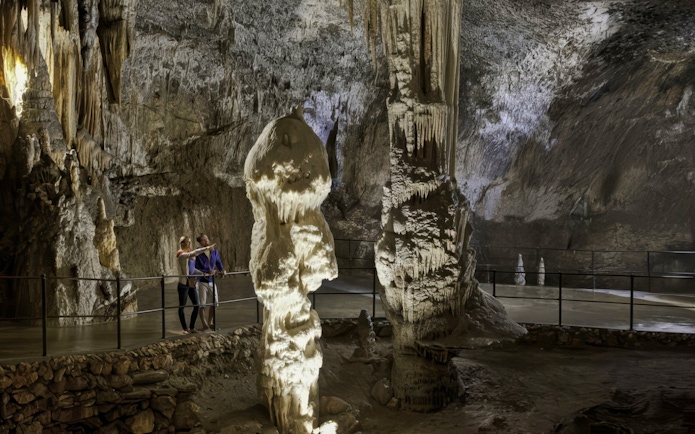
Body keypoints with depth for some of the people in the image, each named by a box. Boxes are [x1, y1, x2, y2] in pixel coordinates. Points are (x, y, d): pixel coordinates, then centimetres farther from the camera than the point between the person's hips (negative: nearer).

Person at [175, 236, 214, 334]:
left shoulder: (189, 254, 12)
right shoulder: (181, 254, -12)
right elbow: (195, 253, -27)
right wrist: (208, 248, -29)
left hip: (191, 284, 8)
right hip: (183, 284, -8)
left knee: (197, 305, 5)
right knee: (182, 306, 4)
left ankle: (192, 327, 15)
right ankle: (185, 329, 12)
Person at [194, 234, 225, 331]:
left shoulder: (214, 252, 3)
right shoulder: (198, 254, -11)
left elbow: (219, 263, 14)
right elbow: (196, 269, -12)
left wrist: (221, 271, -3)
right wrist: (206, 273, -21)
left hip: (212, 281, 5)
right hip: (202, 281, -5)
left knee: (214, 303, 10)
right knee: (202, 304, -1)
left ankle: (210, 323, 24)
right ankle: (204, 324, 9)